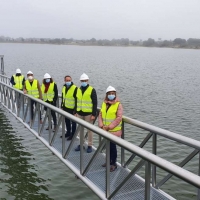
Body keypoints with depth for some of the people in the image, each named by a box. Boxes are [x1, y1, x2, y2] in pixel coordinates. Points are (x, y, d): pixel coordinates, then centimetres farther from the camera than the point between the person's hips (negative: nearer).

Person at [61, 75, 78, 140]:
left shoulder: (75, 88, -16)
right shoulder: (64, 87, 8)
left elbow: (77, 100, -16)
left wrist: (75, 109, -17)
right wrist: (62, 106, 17)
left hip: (72, 108, -7)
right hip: (65, 108, 7)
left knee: (73, 122, 5)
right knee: (67, 121, 18)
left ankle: (73, 134, 16)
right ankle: (68, 132, 33)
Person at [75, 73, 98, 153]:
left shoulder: (92, 90, -7)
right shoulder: (78, 90, 10)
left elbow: (95, 103, -8)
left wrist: (94, 114, -12)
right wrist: (75, 112, 13)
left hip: (88, 113, -5)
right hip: (80, 113, 5)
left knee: (89, 129, 3)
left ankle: (90, 146, 13)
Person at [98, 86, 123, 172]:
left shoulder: (118, 105, -12)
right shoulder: (104, 104, 6)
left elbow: (118, 118, -17)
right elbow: (100, 115, 6)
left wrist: (109, 127, -19)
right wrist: (101, 125, -9)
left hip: (114, 130, -5)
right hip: (105, 130, 6)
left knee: (112, 146, 2)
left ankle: (113, 164, 16)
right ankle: (109, 161, 34)